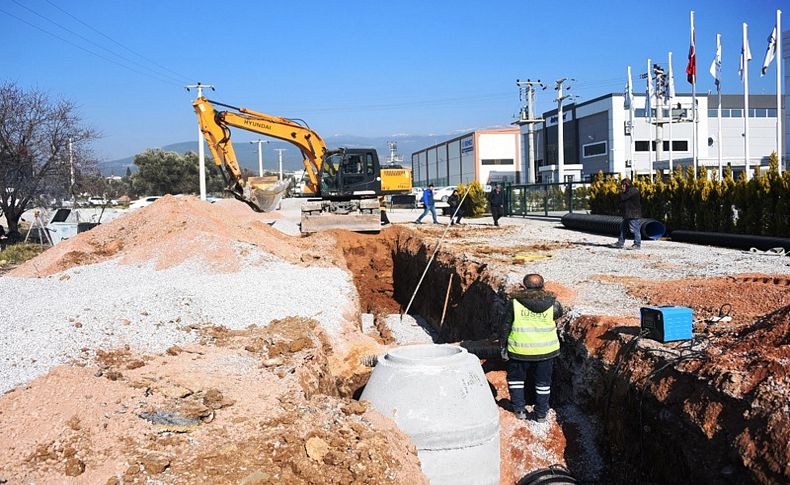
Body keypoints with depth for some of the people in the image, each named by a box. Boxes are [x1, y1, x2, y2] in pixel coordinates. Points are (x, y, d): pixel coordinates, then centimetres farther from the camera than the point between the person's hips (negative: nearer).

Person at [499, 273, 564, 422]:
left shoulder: (514, 302, -10)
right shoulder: (551, 303, -7)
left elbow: (505, 327, -8)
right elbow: (559, 313, 17)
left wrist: (502, 347, 2)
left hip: (520, 351, -1)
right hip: (546, 351, 1)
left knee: (516, 378, 21)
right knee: (543, 382, 18)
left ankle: (519, 410, 21)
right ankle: (541, 413, 24)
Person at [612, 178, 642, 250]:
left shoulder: (632, 190, -13)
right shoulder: (629, 191, 19)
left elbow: (623, 198, -18)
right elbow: (621, 202, 22)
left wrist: (621, 192, 0)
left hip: (634, 215, -11)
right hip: (628, 215, 11)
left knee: (635, 230, -6)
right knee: (623, 228, 13)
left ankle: (637, 244, -1)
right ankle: (620, 243, 18)